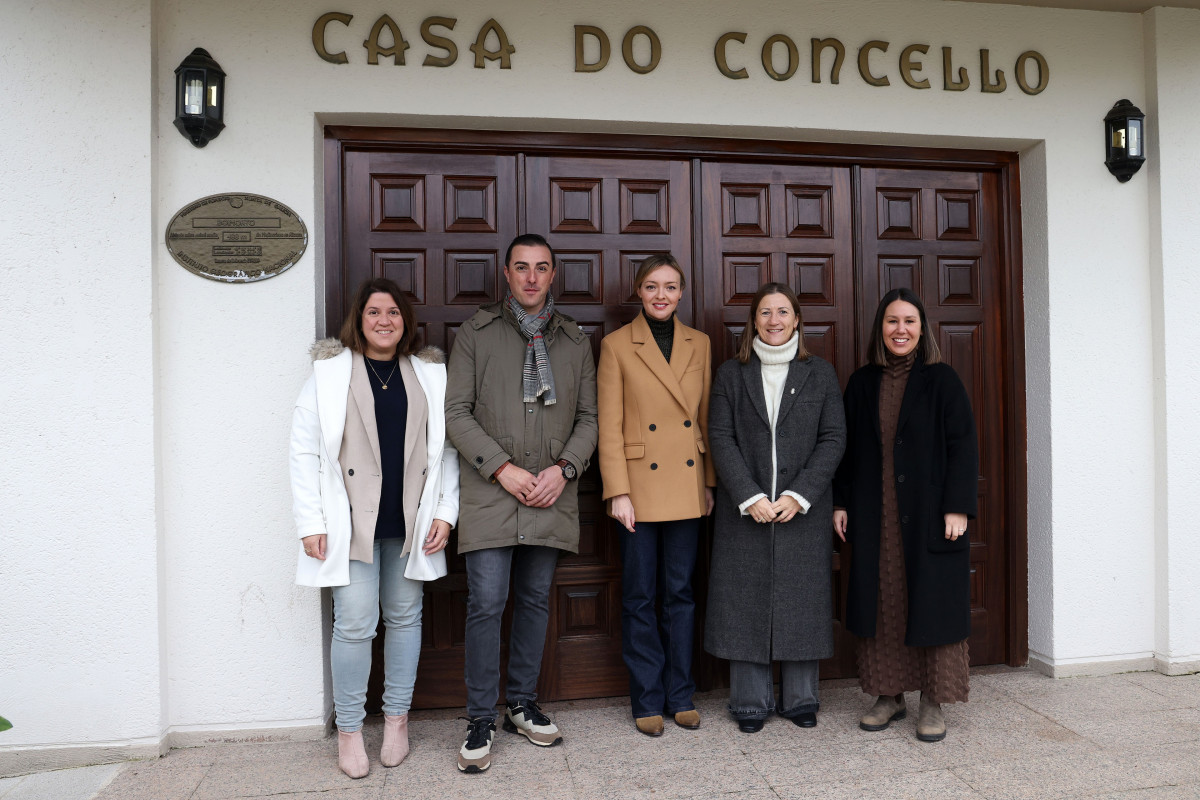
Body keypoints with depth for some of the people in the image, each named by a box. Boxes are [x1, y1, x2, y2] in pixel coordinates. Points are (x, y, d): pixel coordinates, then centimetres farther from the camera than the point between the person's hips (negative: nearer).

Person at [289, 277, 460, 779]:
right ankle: (348, 729, 18)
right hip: (352, 521, -2)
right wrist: (310, 523, -6)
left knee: (405, 617, 11)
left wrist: (444, 512, 1)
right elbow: (304, 450, -1)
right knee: (354, 624, -1)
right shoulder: (330, 371, 1)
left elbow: (447, 448, 7)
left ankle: (397, 718, 28)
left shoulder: (429, 373, 8)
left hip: (411, 521, 3)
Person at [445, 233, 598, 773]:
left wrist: (564, 468, -7)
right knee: (486, 603, -4)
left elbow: (587, 417, 10)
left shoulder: (575, 341, 12)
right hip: (490, 492, -3)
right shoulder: (477, 332, 4)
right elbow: (457, 412, -2)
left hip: (551, 495, 3)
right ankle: (481, 720, 12)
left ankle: (522, 704, 28)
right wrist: (502, 468, -11)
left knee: (535, 601, 12)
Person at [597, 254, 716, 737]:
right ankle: (648, 701, 20)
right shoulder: (617, 345, -2)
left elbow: (707, 419, 11)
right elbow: (609, 426, -6)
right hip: (640, 486, -3)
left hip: (687, 487, 3)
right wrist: (618, 492, -11)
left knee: (680, 592, 11)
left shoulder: (699, 344, 9)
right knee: (640, 597, 5)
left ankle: (681, 695, 25)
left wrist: (710, 482, 7)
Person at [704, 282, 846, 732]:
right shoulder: (731, 374, 5)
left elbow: (833, 439, 0)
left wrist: (798, 496, -11)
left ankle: (800, 700, 23)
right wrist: (750, 497, -13)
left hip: (803, 509, 1)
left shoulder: (820, 374, 7)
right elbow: (721, 438, -2)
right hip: (746, 509, 0)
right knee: (746, 602, 4)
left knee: (802, 601, 6)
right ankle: (751, 703, 18)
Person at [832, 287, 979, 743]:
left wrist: (957, 507, -13)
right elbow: (848, 448, 10)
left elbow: (963, 446, -5)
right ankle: (889, 695, 21)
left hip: (929, 514, -3)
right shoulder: (862, 384, 8)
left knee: (933, 603, 2)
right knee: (881, 603, 8)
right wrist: (841, 502, 4)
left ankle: (933, 703, 14)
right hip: (874, 517, 3)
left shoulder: (942, 381, -1)